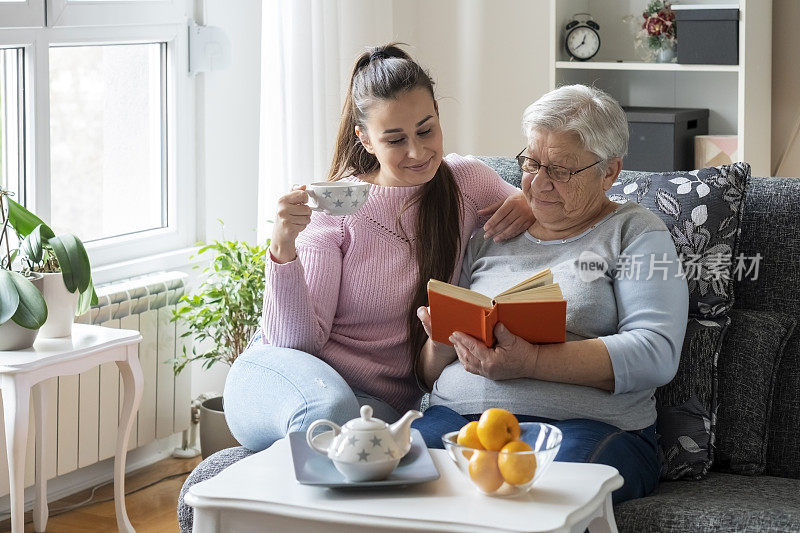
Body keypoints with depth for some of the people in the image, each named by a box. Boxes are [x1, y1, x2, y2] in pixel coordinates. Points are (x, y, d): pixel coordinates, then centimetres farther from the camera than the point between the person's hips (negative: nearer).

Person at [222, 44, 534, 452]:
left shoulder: (465, 181, 5)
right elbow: (295, 341, -8)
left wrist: (525, 204, -1)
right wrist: (283, 248, -25)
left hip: (381, 399, 2)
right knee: (330, 412, -39)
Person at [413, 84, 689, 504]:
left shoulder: (634, 233, 11)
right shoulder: (489, 235, 23)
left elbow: (656, 354, -7)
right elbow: (429, 373, 21)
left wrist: (530, 362, -16)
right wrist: (442, 346, -5)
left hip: (585, 423, -4)